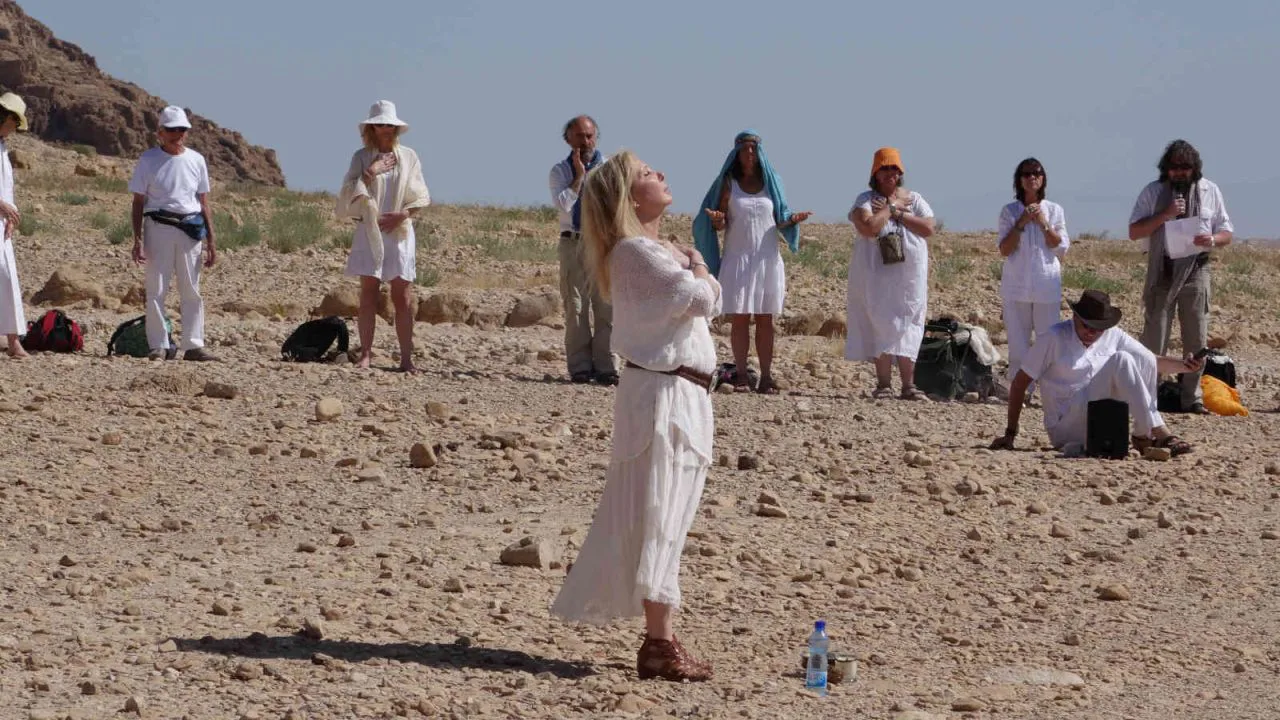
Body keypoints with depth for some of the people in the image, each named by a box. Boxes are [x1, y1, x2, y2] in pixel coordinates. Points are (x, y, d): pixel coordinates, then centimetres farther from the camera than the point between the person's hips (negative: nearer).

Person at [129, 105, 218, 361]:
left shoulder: (196, 160, 11)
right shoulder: (149, 160, 3)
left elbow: (204, 203, 14)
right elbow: (138, 202, 2)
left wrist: (211, 240, 9)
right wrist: (138, 239, -6)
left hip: (191, 229, 3)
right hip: (158, 226, -3)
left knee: (192, 291, 2)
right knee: (156, 290, -4)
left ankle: (193, 345, 6)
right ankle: (158, 346, 1)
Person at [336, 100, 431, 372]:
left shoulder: (408, 156, 8)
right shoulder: (362, 157, 5)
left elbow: (421, 197, 5)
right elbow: (349, 194, -3)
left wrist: (402, 215, -10)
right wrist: (370, 173, -15)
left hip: (400, 232, 0)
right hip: (369, 231, 0)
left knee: (403, 296, -3)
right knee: (368, 294, -2)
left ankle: (406, 357, -4)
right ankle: (366, 352, 0)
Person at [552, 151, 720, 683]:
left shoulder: (658, 250, 17)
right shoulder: (636, 251, -14)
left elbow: (710, 301, 18)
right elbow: (701, 299, -20)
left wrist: (697, 274, -1)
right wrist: (698, 269, -1)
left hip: (681, 395, 10)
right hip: (663, 394, -10)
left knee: (661, 519, 12)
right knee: (660, 519, -8)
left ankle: (658, 640, 17)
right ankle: (659, 644, -7)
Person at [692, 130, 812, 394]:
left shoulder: (771, 181, 8)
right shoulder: (729, 183, 3)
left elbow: (779, 222, 11)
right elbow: (720, 223, 1)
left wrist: (791, 221, -11)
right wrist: (717, 220, -21)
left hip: (767, 258, 2)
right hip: (738, 259, -2)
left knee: (765, 320, 1)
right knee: (739, 319, -3)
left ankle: (766, 377, 0)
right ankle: (741, 375, -1)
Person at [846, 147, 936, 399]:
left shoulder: (914, 199, 9)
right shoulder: (866, 200, -1)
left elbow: (928, 228, -5)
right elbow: (868, 227, -20)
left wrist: (897, 213, -10)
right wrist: (892, 207, -10)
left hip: (909, 274, 2)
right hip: (877, 273, -2)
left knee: (907, 328, 1)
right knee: (880, 325, -4)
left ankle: (908, 385, 1)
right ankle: (883, 384, 0)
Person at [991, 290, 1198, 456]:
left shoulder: (1113, 337, 8)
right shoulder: (1055, 339, -8)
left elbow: (1152, 363, 12)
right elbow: (1020, 384, -5)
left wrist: (1184, 365, -9)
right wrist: (1010, 433, -7)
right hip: (1066, 432, -6)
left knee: (1144, 360, -9)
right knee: (1120, 361, -22)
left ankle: (1144, 435, -17)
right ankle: (1159, 435, -24)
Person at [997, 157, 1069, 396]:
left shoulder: (1054, 211, 6)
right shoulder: (1009, 211, 4)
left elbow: (1061, 247, -1)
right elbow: (1004, 249, -3)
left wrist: (1043, 222, -10)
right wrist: (1022, 222, -12)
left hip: (1046, 286, 0)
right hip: (1016, 286, 0)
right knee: (1018, 343, 0)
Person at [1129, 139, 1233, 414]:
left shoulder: (1210, 191, 5)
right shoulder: (1153, 191, 0)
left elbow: (1227, 234, 8)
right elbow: (1134, 232, -3)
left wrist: (1212, 240, -16)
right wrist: (1164, 215, -17)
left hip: (1195, 271, 2)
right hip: (1162, 272, -2)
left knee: (1196, 340, 4)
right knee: (1154, 339, -4)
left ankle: (1192, 398, 10)